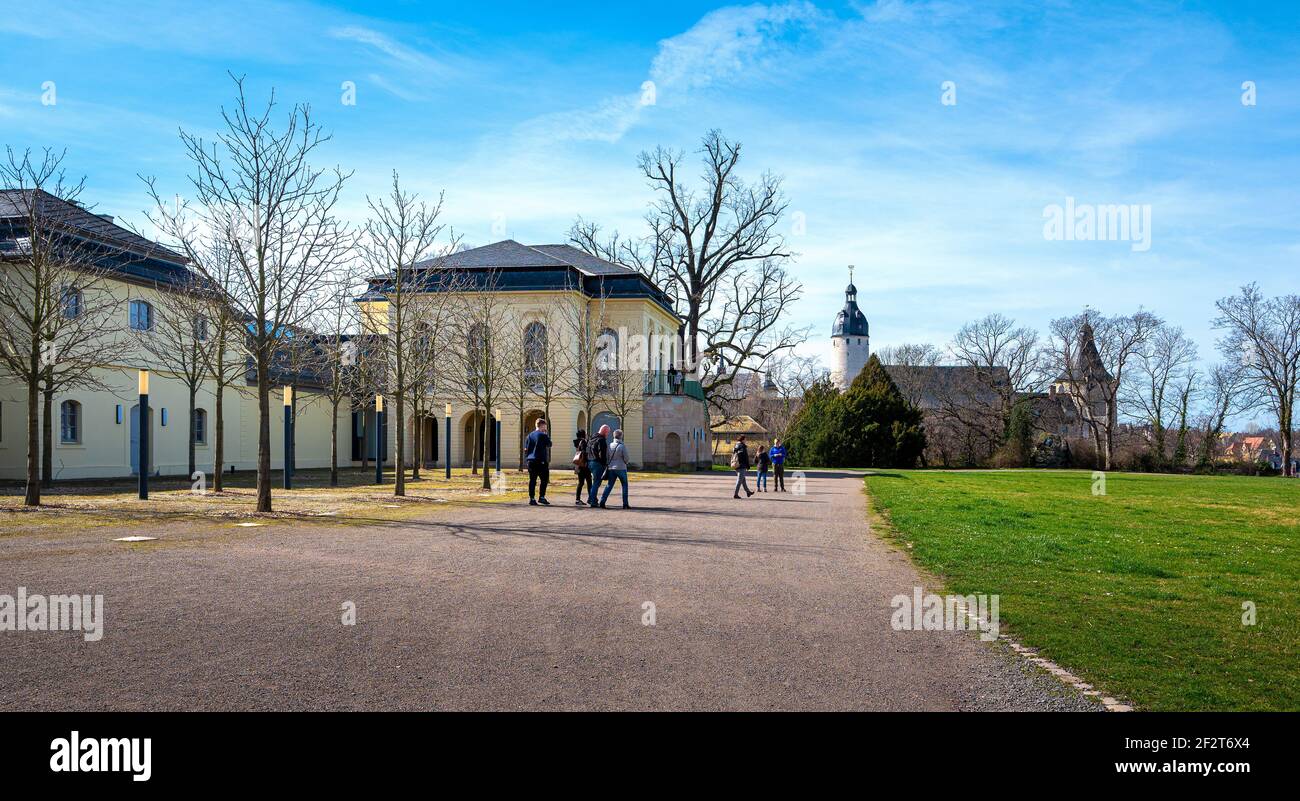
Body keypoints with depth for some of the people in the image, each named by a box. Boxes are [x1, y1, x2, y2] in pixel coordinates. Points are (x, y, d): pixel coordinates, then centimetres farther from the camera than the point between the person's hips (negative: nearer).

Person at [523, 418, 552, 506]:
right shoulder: (544, 435, -7)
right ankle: (541, 497, -2)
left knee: (532, 480, 6)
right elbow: (549, 445, 5)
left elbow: (526, 449, 10)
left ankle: (531, 498, 5)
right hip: (541, 461, -5)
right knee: (544, 479, 4)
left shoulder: (530, 435, 10)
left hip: (531, 461, 5)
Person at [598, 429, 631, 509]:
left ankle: (602, 502, -1)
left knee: (609, 485, 10)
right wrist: (625, 463, 13)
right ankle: (625, 504, 6)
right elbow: (626, 458, -8)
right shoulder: (623, 446, -12)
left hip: (611, 468, 4)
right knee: (625, 485, 8)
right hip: (621, 468, -4)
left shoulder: (610, 446, 1)